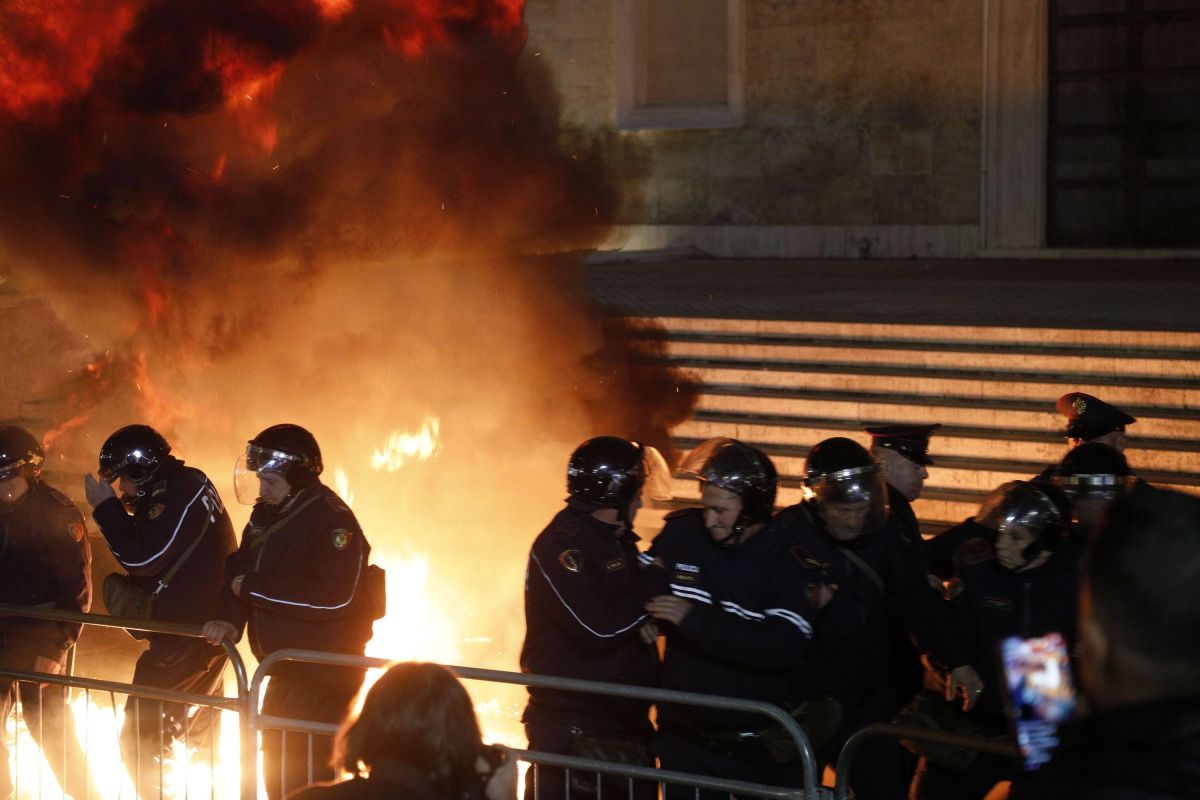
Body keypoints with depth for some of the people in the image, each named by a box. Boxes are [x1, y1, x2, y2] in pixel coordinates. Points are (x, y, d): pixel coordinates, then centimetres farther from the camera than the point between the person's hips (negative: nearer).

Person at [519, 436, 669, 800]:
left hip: (627, 726, 9)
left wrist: (648, 617, -7)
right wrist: (655, 582, -15)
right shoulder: (559, 547, -17)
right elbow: (600, 628, -27)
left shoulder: (619, 543, 12)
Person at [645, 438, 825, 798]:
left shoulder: (793, 558, -14)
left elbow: (786, 645, -27)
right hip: (686, 738, 3)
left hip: (765, 748, -2)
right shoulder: (680, 533, -4)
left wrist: (695, 619, -29)